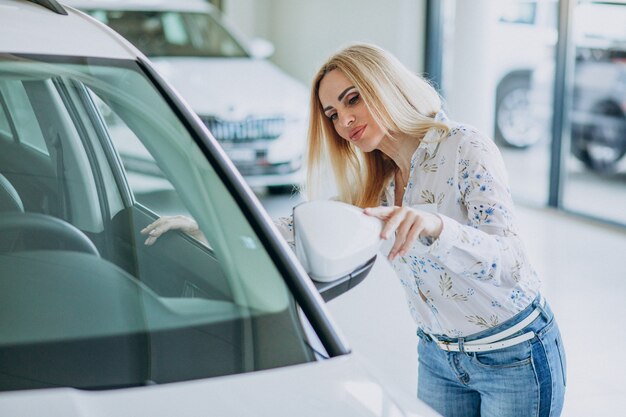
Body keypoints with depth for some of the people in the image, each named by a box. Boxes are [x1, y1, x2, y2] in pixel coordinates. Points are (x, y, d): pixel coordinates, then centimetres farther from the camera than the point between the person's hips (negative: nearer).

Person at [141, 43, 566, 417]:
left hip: (513, 355, -6)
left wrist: (435, 225, -51)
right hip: (438, 355, 6)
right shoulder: (376, 179, 1)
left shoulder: (465, 148, -20)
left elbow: (509, 263, -31)